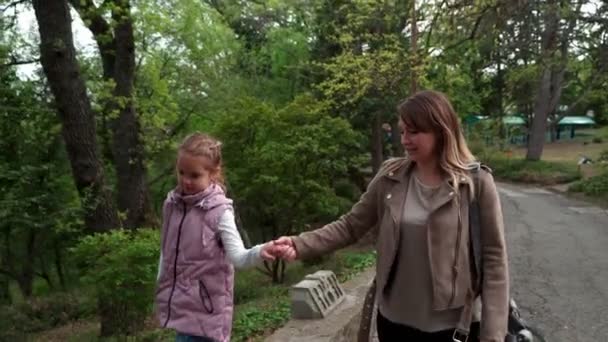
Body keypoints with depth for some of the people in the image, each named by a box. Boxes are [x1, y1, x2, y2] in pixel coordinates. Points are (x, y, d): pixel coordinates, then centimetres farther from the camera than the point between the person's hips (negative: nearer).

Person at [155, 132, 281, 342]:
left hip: (204, 308, -5)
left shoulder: (219, 211, -15)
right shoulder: (171, 204, 1)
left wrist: (259, 252, -44)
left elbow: (238, 257, -24)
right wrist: (162, 289, 17)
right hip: (179, 303, 6)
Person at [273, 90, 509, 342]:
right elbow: (351, 225, 0)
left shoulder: (476, 183, -11)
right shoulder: (390, 177, -2)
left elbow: (493, 259, -9)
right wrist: (299, 245, -14)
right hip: (394, 321, 3)